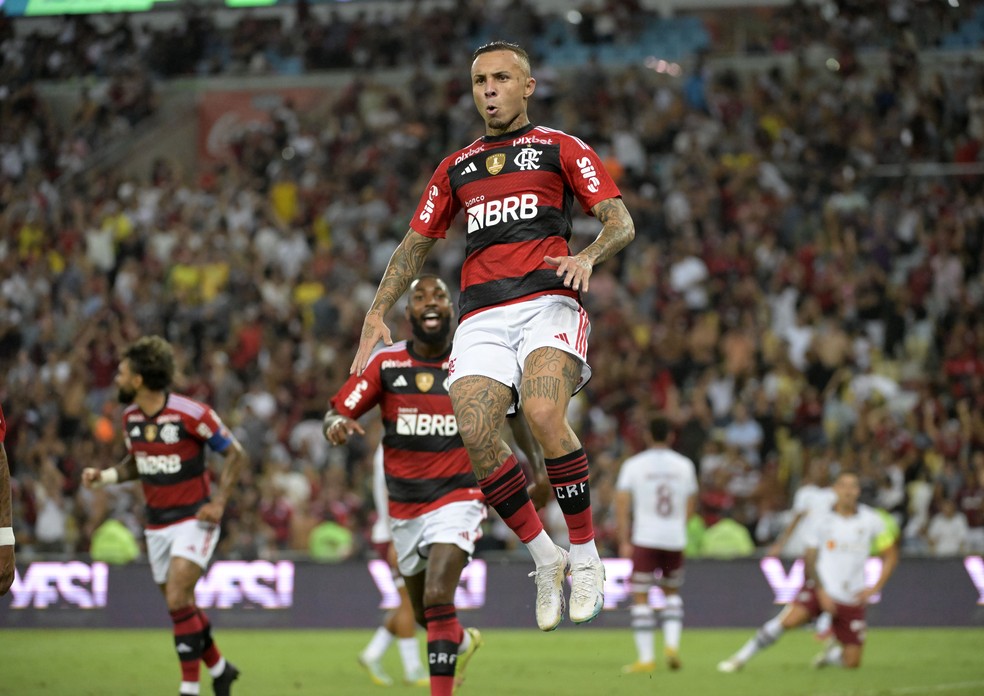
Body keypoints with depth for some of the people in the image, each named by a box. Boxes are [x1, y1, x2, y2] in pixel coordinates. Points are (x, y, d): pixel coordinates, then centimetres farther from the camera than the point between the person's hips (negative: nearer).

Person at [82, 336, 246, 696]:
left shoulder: (190, 414, -19)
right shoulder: (130, 417, 1)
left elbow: (235, 454, -9)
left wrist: (218, 502, -15)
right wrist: (104, 476, -1)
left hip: (193, 520, -7)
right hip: (157, 525, 7)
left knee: (178, 601, -18)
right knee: (181, 606, 12)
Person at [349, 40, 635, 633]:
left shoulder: (561, 149, 12)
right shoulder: (457, 168, 25)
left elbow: (622, 222, 5)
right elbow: (416, 245, 29)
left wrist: (588, 255, -17)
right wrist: (378, 314, 16)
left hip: (547, 302, -4)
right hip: (482, 314, 4)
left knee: (544, 415, -30)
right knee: (475, 434, -20)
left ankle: (585, 556, -14)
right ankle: (546, 559, -2)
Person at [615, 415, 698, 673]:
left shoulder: (633, 465, -1)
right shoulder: (684, 465, 6)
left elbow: (621, 504, -7)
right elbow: (690, 507, 10)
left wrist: (624, 542, -5)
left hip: (644, 538, -3)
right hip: (675, 540, 3)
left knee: (640, 598, 3)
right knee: (672, 592, 21)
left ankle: (645, 658, -2)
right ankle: (672, 643, 2)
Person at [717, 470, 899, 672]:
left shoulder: (872, 520, 1)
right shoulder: (822, 522, 0)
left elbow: (890, 556, 9)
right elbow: (810, 560, 3)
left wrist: (875, 588, -2)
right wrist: (821, 592, -10)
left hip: (851, 600, 2)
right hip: (822, 587, -2)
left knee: (852, 662, -2)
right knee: (788, 619, -29)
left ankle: (833, 653, 34)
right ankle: (741, 657, -16)